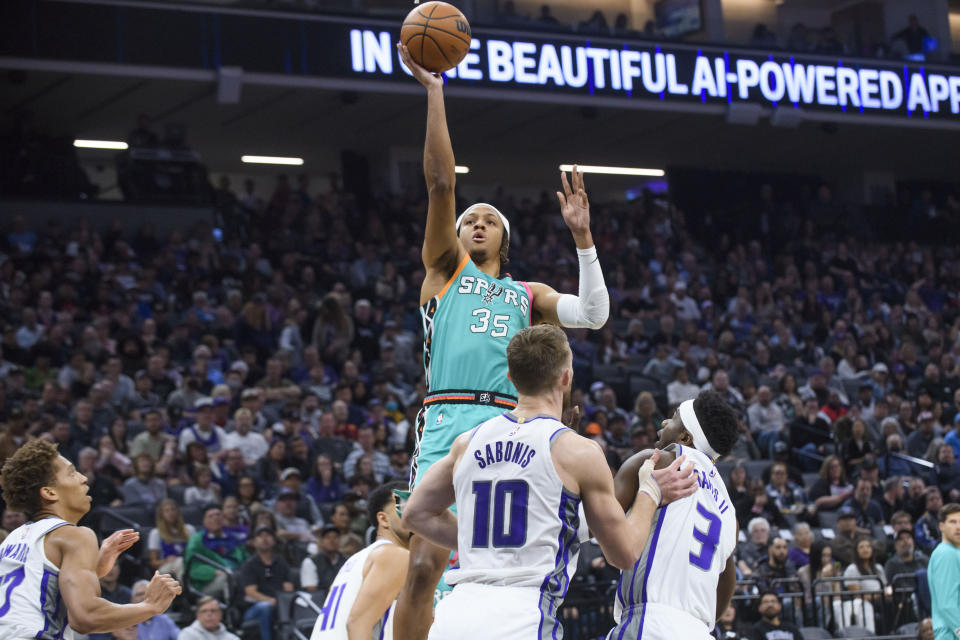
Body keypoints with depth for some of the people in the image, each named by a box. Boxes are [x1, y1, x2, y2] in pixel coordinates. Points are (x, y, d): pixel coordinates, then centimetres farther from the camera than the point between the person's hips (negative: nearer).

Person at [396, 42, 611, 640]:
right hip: (449, 421, -3)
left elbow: (593, 315, 9)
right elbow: (441, 183, 8)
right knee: (425, 567, -13)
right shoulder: (445, 269, 18)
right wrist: (433, 91, 1)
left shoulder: (528, 294, 25)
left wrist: (583, 236, 2)